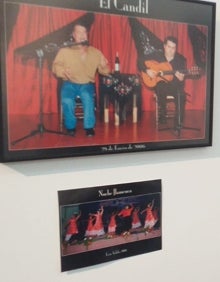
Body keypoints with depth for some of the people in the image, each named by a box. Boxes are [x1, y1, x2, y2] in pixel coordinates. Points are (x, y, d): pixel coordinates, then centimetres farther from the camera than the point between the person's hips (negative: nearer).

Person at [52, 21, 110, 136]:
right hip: (70, 83, 0)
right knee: (67, 100, -31)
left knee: (87, 97, -34)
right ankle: (71, 127, -8)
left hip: (87, 84, 1)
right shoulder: (64, 51, 4)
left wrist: (104, 66, -17)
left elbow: (104, 71, 8)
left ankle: (89, 127, -18)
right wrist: (62, 71, -23)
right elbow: (55, 67, 0)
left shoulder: (95, 52, 9)